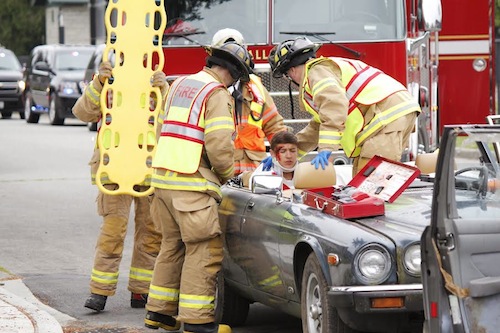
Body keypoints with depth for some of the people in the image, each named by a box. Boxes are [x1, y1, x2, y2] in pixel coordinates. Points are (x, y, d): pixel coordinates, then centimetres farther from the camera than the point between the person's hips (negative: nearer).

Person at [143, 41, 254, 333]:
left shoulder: (179, 85, 17)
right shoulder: (218, 94, -10)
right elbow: (219, 145, -17)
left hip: (162, 176, 9)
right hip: (191, 183, -9)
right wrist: (226, 174, 1)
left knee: (173, 244, 19)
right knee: (204, 249, -4)